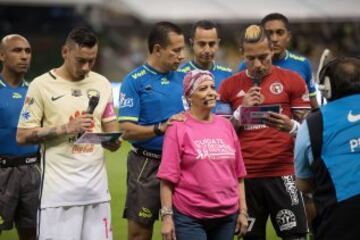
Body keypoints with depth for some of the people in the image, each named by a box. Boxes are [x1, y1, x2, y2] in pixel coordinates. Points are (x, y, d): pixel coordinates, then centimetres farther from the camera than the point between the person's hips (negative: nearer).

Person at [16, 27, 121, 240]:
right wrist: (65, 129, -15)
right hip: (59, 189, -4)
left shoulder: (102, 84, 11)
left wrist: (112, 140, -7)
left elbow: (113, 133, 17)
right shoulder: (42, 85, -3)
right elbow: (22, 136, -6)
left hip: (97, 186, 4)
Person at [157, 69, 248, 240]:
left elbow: (238, 174, 12)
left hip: (227, 216, 5)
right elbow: (168, 178, -8)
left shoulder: (226, 125, 10)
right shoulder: (178, 128, -5)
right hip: (190, 218, -5)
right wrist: (167, 216, -13)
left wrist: (243, 210, 9)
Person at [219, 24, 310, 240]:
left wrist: (291, 126, -18)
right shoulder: (229, 86, 8)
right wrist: (241, 110, -7)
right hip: (246, 175, 2)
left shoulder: (292, 80, 3)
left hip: (283, 173, -2)